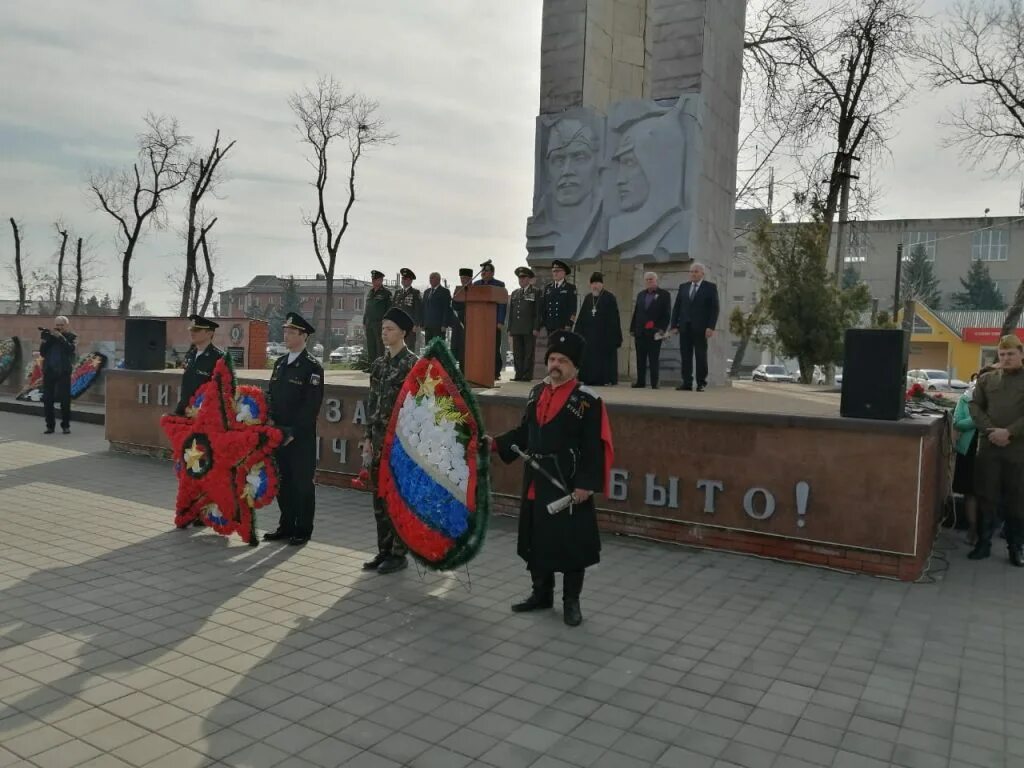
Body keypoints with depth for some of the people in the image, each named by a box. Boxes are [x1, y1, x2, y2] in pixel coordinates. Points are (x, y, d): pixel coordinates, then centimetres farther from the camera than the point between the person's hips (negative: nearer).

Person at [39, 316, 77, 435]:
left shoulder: (71, 337, 4)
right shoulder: (49, 336, 11)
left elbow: (70, 349, -14)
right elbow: (42, 353, 6)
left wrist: (60, 337, -19)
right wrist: (44, 340, -8)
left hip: (63, 371, -3)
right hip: (49, 371, 3)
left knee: (65, 399, -2)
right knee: (48, 399, 2)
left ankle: (65, 425, 7)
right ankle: (50, 425, 10)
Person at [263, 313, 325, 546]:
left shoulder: (313, 367, -9)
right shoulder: (280, 363, 13)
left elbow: (311, 406, -13)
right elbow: (272, 395, 18)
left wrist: (294, 432, -15)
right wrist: (270, 419, 2)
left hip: (302, 437, -7)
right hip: (279, 433, 7)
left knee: (302, 482, 2)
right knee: (283, 481, 12)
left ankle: (303, 530, 12)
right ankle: (286, 526, 23)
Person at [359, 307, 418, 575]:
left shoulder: (412, 364, -9)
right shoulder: (379, 363, 12)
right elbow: (373, 402, 15)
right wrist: (368, 436, 10)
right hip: (379, 438, 7)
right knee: (379, 496, 11)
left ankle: (399, 554, 12)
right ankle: (384, 550, 23)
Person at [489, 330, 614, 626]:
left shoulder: (587, 400, -12)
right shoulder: (537, 393, 9)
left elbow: (594, 448, -14)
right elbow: (524, 432, 15)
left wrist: (586, 485, -19)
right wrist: (496, 443, 4)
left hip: (568, 484, -6)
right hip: (536, 482, 6)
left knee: (571, 542, 3)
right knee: (536, 539, 15)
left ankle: (571, 601, 19)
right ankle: (541, 593, 32)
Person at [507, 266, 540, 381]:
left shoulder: (536, 292, 4)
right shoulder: (514, 293, 19)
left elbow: (538, 311, -3)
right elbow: (511, 312, 18)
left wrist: (536, 328, -11)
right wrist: (510, 328, 11)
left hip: (529, 329, -5)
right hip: (516, 329, 5)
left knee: (528, 353, -3)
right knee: (517, 353, 4)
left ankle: (527, 375, -1)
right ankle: (519, 375, 8)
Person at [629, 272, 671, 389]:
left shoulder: (664, 294, 2)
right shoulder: (640, 295, 16)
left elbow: (667, 314, -4)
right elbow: (635, 313, 15)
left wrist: (662, 330, -12)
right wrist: (633, 330, 9)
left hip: (654, 332, -4)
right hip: (640, 332, 4)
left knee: (654, 360, -1)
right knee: (640, 359, 5)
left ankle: (654, 383, 2)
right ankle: (640, 382, 10)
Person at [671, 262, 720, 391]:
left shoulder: (710, 287, 3)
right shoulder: (683, 287, 14)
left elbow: (714, 308, -3)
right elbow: (676, 307, 12)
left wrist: (711, 327, -12)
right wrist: (674, 325, 3)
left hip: (701, 328, -3)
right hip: (684, 327, 3)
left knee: (701, 356, 0)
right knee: (685, 356, 1)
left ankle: (701, 383, 6)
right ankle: (687, 382, 4)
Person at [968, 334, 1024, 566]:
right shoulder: (987, 379, 11)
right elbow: (975, 406, 6)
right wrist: (990, 430, -9)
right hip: (988, 447, 2)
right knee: (986, 497, 6)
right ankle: (983, 542, 16)